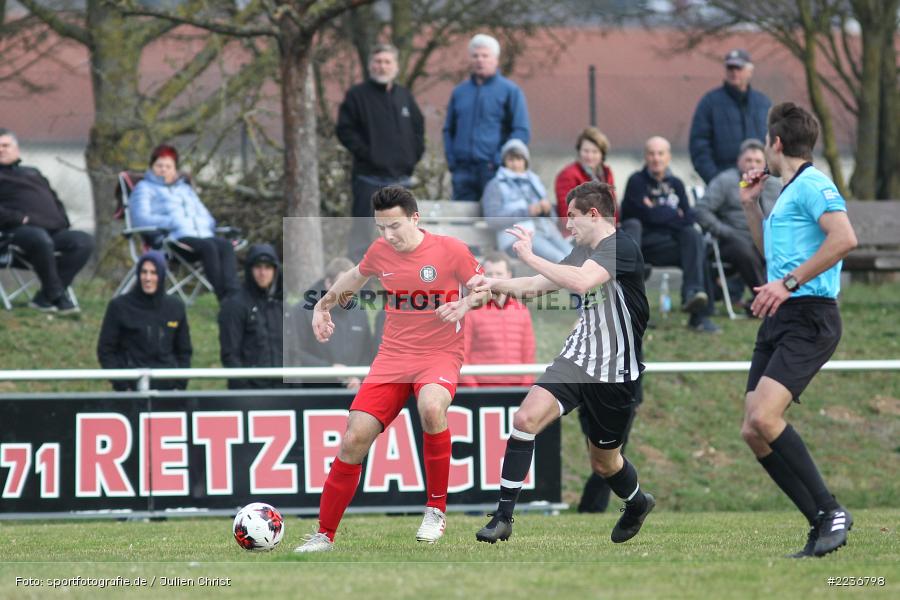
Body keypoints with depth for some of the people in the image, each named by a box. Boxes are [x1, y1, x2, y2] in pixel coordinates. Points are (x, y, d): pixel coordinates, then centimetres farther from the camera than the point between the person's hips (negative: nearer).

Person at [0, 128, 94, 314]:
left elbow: (55, 200, 32)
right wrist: (19, 219, -16)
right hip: (20, 230, -7)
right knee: (41, 239, -41)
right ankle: (58, 298, -29)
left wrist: (64, 222, 13)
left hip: (55, 231, 7)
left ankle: (44, 298, -24)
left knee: (84, 241, -20)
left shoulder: (33, 173, 34)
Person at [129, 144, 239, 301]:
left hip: (202, 235, 5)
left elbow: (206, 217, 32)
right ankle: (224, 297, -44)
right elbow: (141, 219, -1)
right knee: (208, 246, -36)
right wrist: (173, 222, -12)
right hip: (174, 238, -5)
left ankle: (233, 292, -47)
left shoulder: (185, 189, 36)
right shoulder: (144, 188, 18)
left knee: (225, 245, -29)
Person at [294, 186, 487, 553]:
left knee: (431, 407, -37)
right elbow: (355, 276, 25)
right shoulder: (380, 252, 2)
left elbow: (484, 288, 2)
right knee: (354, 438, -8)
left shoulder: (450, 250, -10)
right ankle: (324, 534, 5)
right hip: (392, 355, 4)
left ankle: (436, 509, -18)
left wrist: (464, 305, -17)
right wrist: (323, 305, 27)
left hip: (440, 355, -4)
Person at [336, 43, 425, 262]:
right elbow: (345, 130, -6)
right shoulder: (357, 95, -1)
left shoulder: (404, 96, 13)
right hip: (370, 176, -5)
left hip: (400, 176, 5)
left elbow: (418, 127, 20)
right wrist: (365, 152, -14)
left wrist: (414, 155, 7)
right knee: (364, 234, -8)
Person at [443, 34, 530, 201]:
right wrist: (451, 162, 8)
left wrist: (500, 162, -11)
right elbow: (449, 130, 21)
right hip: (463, 171, 4)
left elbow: (522, 131, -3)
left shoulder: (510, 91, 2)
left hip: (493, 171, -4)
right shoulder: (459, 92, 15)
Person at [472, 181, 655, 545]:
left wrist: (530, 257, -27)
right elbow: (538, 285, 24)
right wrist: (494, 284, 11)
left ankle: (637, 503, 44)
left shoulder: (621, 248, -16)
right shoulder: (583, 252, 12)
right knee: (526, 418, -17)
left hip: (614, 370, -7)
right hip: (576, 360, 7)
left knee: (604, 459, 10)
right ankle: (504, 516, -14)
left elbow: (581, 282, -33)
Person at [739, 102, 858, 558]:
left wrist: (789, 282, -23)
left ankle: (830, 511, -15)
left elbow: (844, 237, -24)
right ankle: (823, 524, 3)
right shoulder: (787, 193, 23)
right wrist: (750, 205, 29)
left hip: (808, 319, -10)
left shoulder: (812, 185, -7)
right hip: (777, 321, 10)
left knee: (764, 417, -24)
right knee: (752, 431, 1)